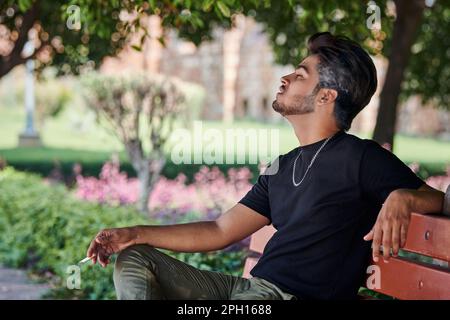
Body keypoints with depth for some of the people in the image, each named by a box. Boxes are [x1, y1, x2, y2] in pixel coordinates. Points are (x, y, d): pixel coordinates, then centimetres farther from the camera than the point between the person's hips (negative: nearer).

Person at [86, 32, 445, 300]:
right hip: (249, 286, 9)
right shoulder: (282, 168, 21)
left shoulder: (361, 158, -2)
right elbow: (220, 232, 21)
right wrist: (135, 234, 14)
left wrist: (402, 197, -26)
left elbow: (438, 201, -2)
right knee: (133, 259, 2)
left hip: (300, 294, -9)